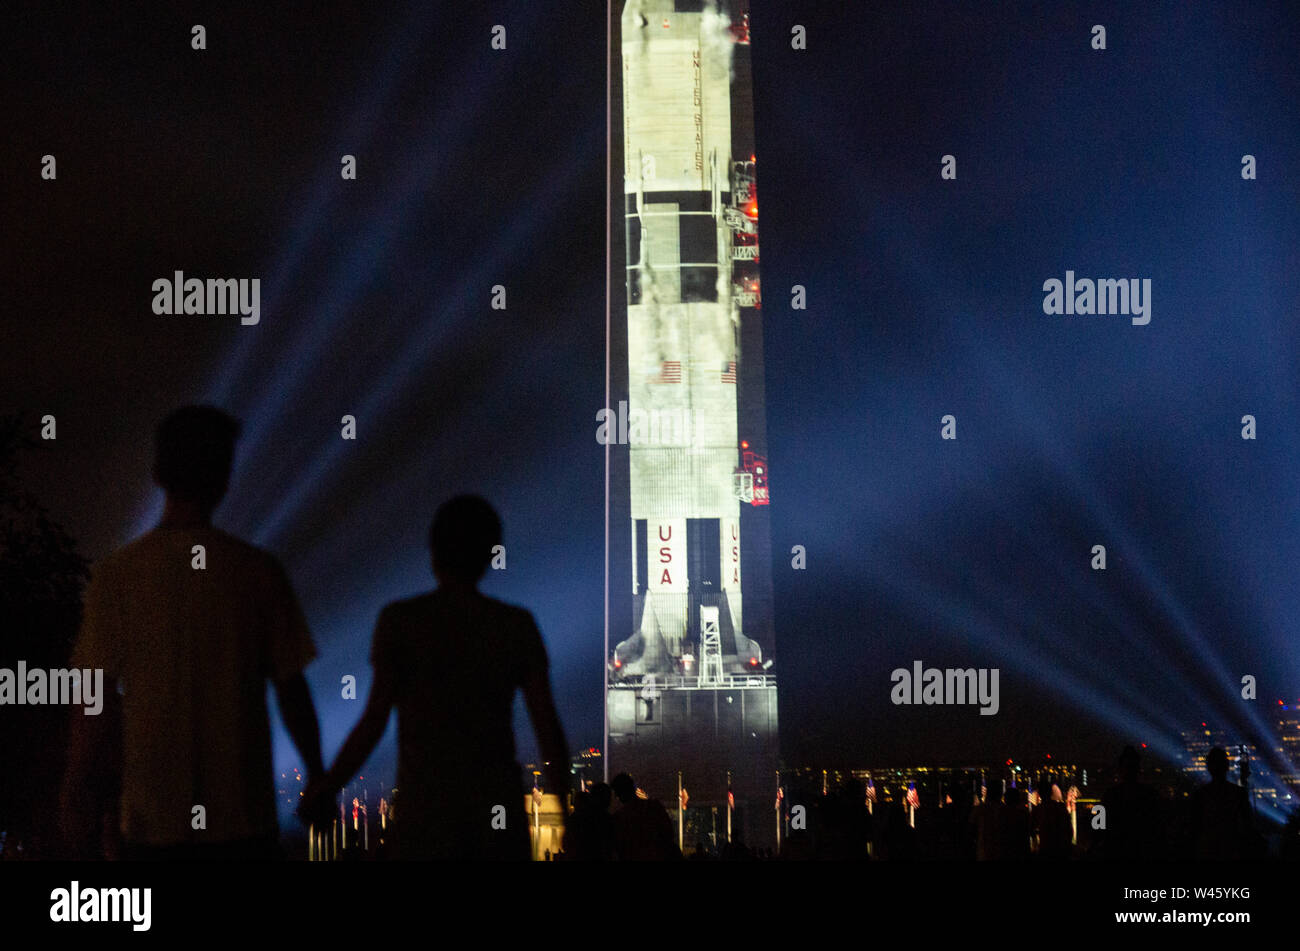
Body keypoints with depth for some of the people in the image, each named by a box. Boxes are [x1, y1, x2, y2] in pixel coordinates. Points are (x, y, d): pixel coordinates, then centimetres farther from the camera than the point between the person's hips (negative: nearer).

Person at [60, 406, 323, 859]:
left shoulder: (116, 574, -4)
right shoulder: (259, 572, -3)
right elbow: (291, 689, 1)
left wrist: (74, 790, 7)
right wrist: (316, 775, 14)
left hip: (153, 821, 0)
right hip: (244, 817, 0)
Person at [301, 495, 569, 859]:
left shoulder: (400, 620, -4)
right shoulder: (516, 625, 2)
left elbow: (375, 719, -9)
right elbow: (547, 724, -1)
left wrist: (326, 789, 3)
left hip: (427, 812, -2)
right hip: (500, 813, 2)